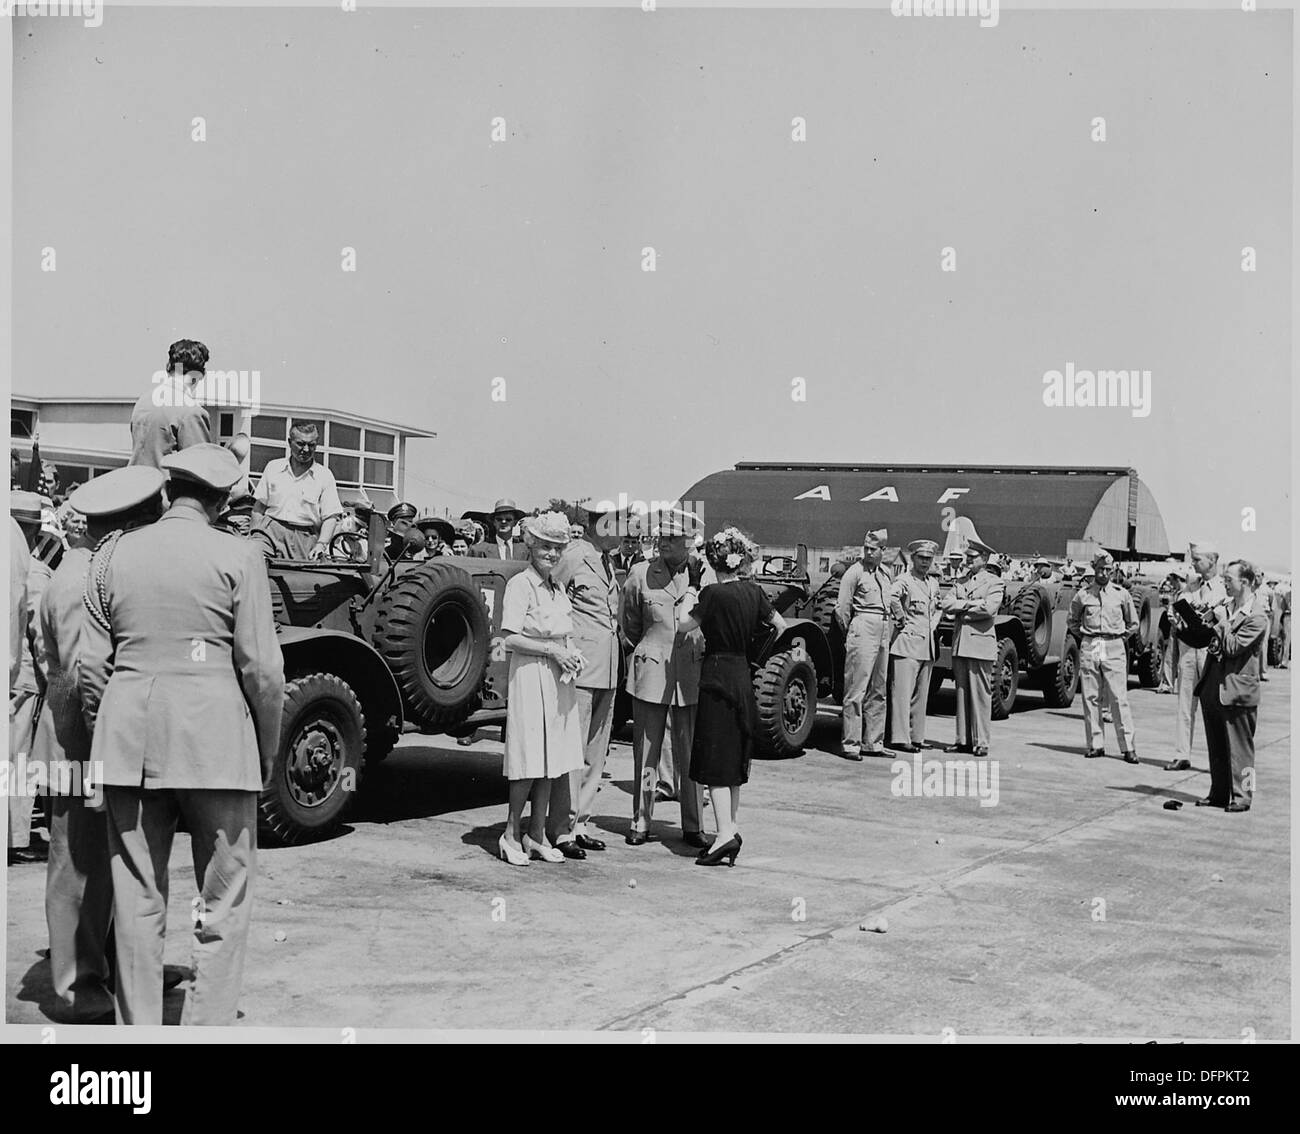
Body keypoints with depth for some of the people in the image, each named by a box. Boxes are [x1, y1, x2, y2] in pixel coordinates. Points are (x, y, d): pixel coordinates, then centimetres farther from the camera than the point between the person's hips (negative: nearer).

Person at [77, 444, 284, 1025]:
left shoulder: (112, 554, 8)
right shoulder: (236, 556, -4)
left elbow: (90, 664, 7)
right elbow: (260, 665, -7)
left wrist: (104, 739, 17)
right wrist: (268, 749, 4)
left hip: (127, 735, 4)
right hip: (214, 736, -4)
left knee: (137, 898, 12)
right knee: (224, 896, 6)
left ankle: (138, 1026, 18)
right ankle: (208, 1024, 5)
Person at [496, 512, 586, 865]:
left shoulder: (557, 588, 16)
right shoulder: (519, 585, -8)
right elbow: (510, 638, -14)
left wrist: (572, 655, 3)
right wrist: (552, 651, -16)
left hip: (558, 678, 8)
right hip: (530, 676, -8)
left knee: (551, 760, 9)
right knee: (529, 760, -6)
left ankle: (537, 835, 16)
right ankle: (511, 835, 5)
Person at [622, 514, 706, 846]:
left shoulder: (702, 573, 2)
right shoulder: (640, 573, 1)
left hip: (691, 672, 0)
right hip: (651, 670, 0)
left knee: (689, 753, 5)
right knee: (646, 751, 5)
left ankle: (692, 826, 14)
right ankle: (640, 822, 15)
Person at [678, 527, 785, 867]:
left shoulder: (714, 593, -16)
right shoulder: (754, 591, 3)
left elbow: (683, 625, -10)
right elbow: (781, 626, 13)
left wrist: (692, 587, -2)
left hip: (717, 676, -7)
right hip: (743, 676, 7)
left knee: (716, 761, -6)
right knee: (734, 759, 15)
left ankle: (725, 833, -13)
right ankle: (732, 827, 21)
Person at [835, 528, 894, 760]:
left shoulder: (885, 575, 14)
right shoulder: (855, 572, -7)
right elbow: (841, 609, -7)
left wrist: (891, 630, 15)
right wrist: (850, 633, 1)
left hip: (884, 634, 8)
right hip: (863, 632, -8)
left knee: (878, 692, 11)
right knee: (856, 691, -8)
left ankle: (874, 743, 17)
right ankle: (850, 745, -7)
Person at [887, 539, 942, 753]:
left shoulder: (934, 583, 16)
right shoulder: (904, 581, -8)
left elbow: (938, 607, 32)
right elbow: (892, 597, -29)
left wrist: (933, 625, 16)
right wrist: (900, 619, -20)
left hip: (928, 647, 8)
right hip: (907, 644, -8)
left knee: (921, 695, 10)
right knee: (902, 693, -7)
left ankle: (916, 736, 15)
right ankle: (899, 738, -8)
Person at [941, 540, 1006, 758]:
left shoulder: (994, 583, 1)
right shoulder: (961, 583, 19)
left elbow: (988, 608, -15)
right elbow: (946, 604, 6)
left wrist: (959, 607, -5)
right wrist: (969, 604, -8)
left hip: (980, 643, -6)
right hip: (960, 643, 6)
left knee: (980, 695, -5)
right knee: (962, 694, 6)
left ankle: (981, 742, -3)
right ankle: (964, 740, 10)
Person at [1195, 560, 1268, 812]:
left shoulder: (1256, 617, -13)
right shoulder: (1225, 606, 12)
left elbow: (1233, 648, -19)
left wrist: (1222, 621, -12)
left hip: (1236, 691, -8)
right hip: (1212, 687, 8)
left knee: (1239, 747, 1)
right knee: (1216, 747, 14)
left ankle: (1241, 797, 9)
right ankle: (1218, 794, 22)